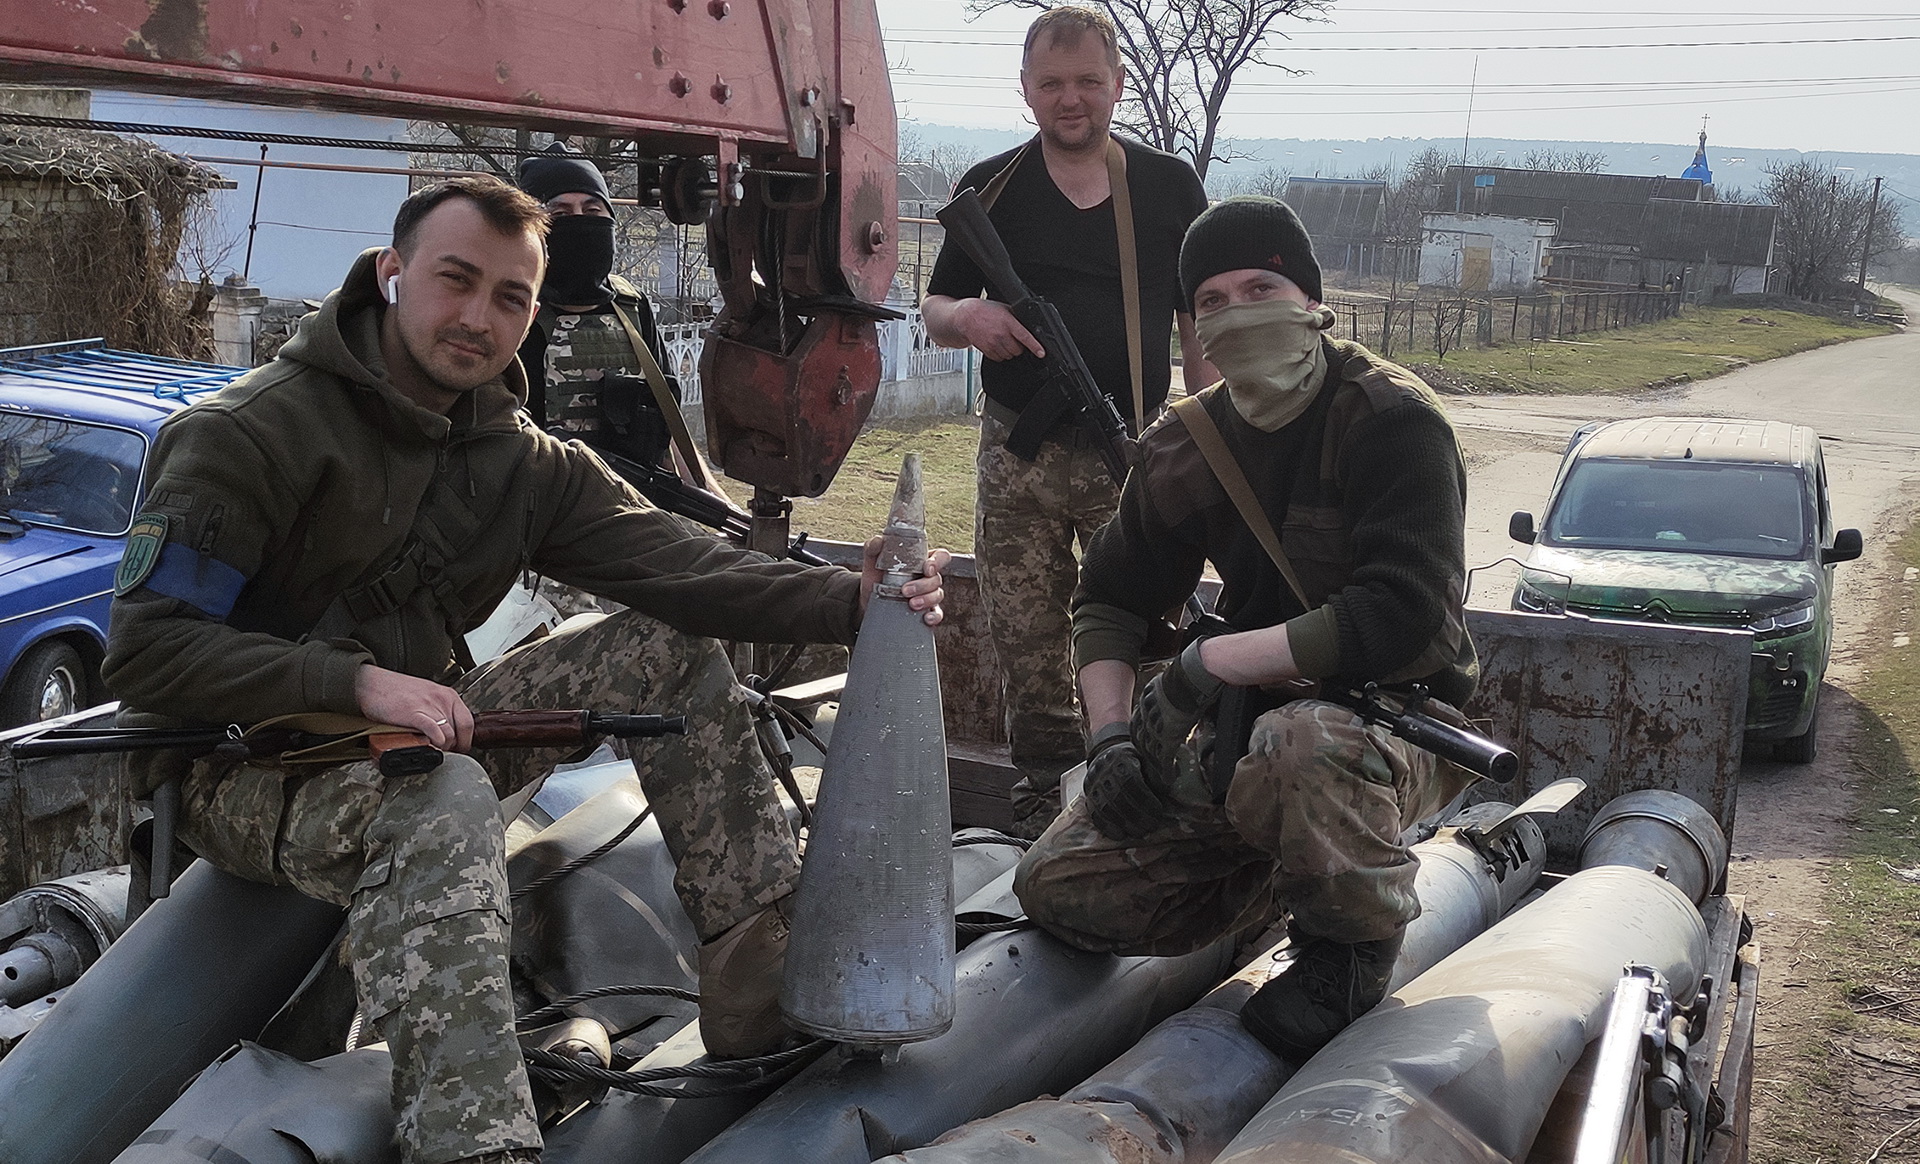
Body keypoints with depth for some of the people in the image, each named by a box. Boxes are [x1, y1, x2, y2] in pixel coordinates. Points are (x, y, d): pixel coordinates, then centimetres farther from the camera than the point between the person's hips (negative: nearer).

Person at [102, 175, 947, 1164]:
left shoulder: (526, 462, 4)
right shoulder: (250, 434, -15)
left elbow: (675, 565, -10)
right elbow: (146, 651, -21)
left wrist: (852, 601, -26)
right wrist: (356, 682, -34)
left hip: (416, 729, 7)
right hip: (245, 773, -7)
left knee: (669, 649, -2)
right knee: (444, 796, -39)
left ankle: (761, 1000, -3)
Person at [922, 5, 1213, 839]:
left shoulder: (1169, 187, 6)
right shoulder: (990, 190, 8)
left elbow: (1200, 323, 10)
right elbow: (935, 312, 12)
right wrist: (968, 317, -13)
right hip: (1018, 451, 1)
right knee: (1024, 637, 5)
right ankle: (1042, 779, 21)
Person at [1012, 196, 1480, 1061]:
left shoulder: (1395, 422, -16)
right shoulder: (1186, 446, 4)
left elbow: (1400, 616, -29)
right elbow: (1110, 598, 12)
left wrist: (1206, 666, -25)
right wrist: (1110, 731, -8)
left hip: (1402, 720, -6)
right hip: (1248, 724, 6)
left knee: (1300, 747, -43)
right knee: (1061, 891, -4)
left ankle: (1353, 945, -11)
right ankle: (1297, 877, 15)